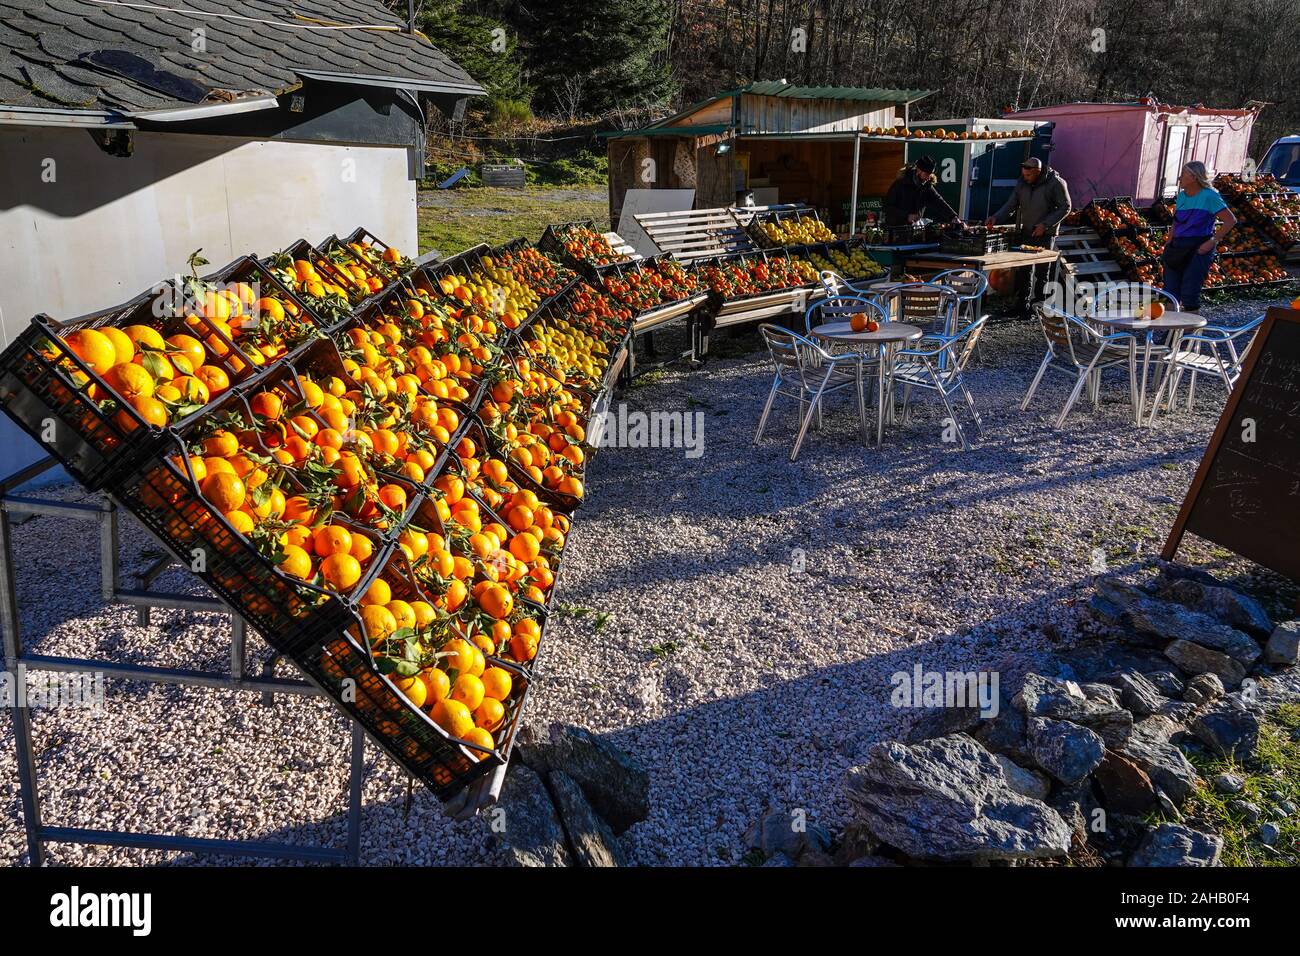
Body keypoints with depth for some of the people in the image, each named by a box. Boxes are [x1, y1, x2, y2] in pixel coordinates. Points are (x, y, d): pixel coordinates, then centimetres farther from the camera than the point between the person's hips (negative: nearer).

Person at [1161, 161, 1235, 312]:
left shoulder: (1209, 196, -8)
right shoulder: (1181, 196, 12)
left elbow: (1230, 220, -9)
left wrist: (1213, 241, -15)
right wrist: (1168, 243, 10)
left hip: (1198, 250, -6)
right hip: (1178, 249, 7)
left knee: (1189, 294, -8)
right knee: (1170, 293, 6)